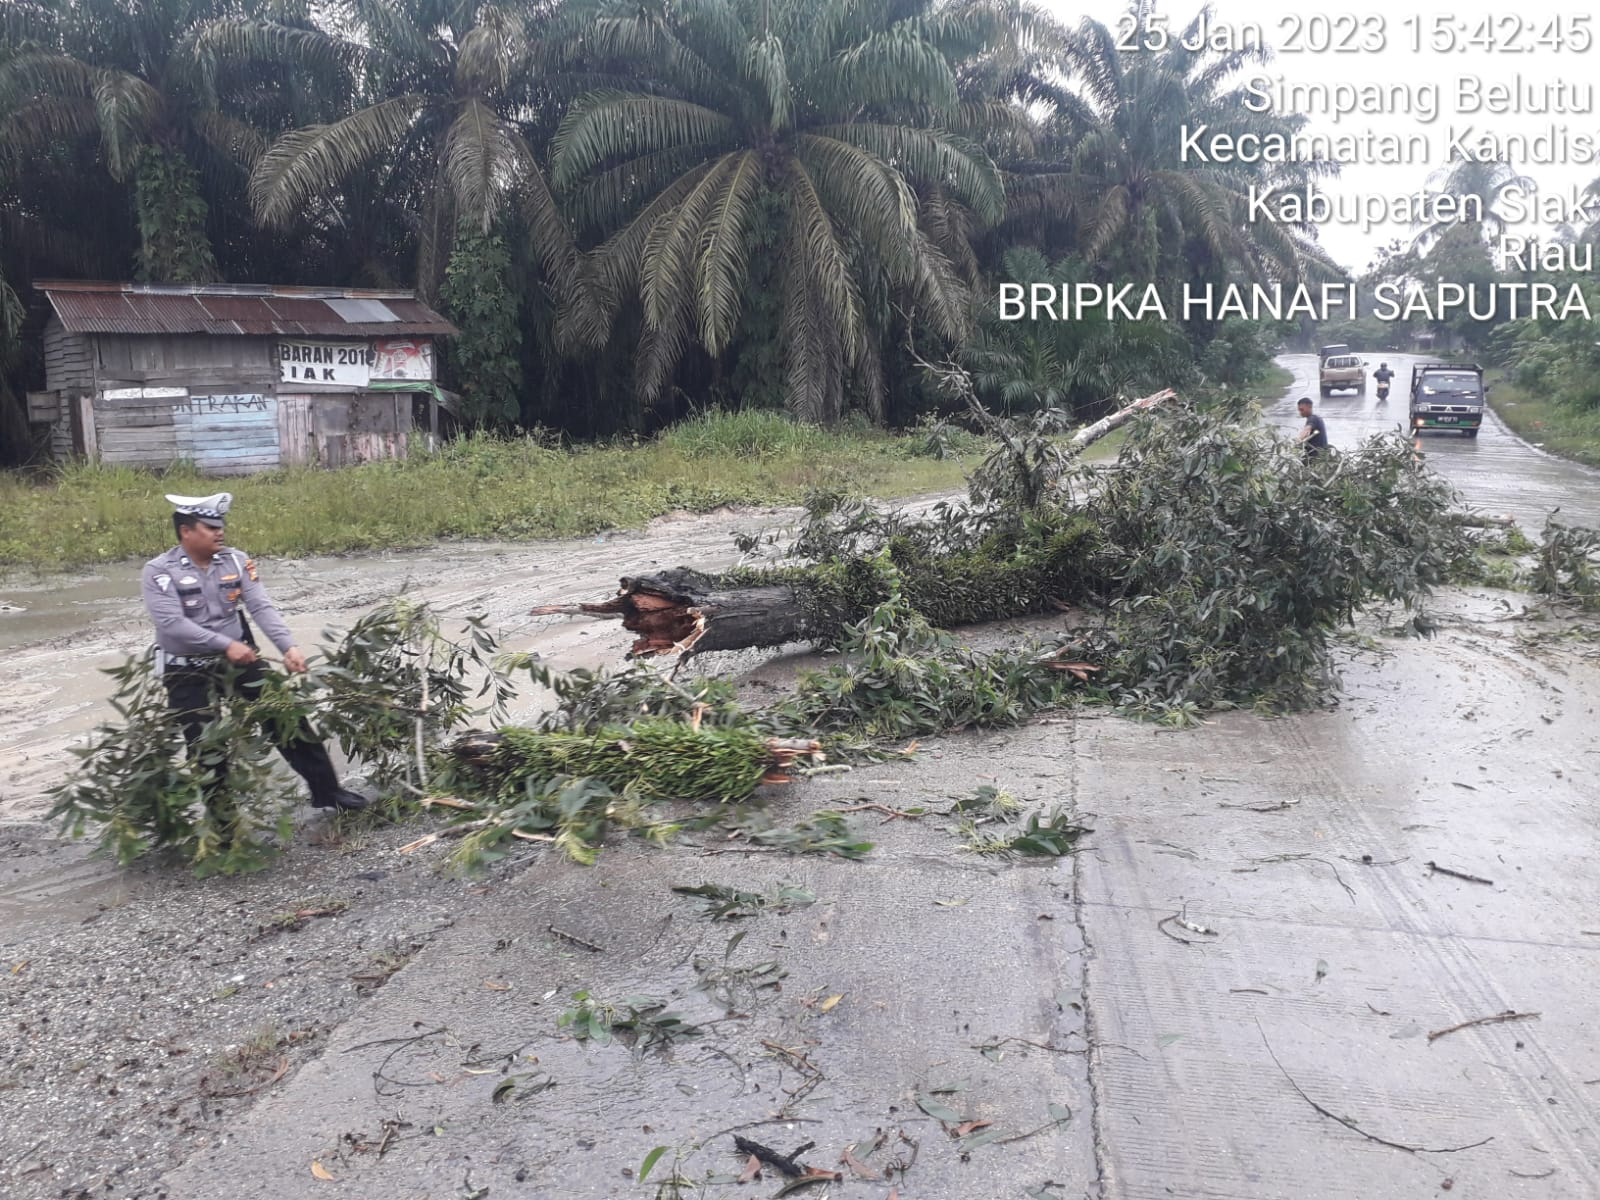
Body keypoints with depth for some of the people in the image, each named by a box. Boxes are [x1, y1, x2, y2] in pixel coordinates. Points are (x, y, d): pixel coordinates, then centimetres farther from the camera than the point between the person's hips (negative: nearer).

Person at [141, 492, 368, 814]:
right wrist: (226, 645, -26)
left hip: (239, 660, 4)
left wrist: (289, 646, -23)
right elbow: (172, 623, -22)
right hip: (189, 674, -3)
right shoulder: (159, 571, -13)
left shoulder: (236, 560, -3)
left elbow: (262, 606, -10)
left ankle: (326, 791, 17)